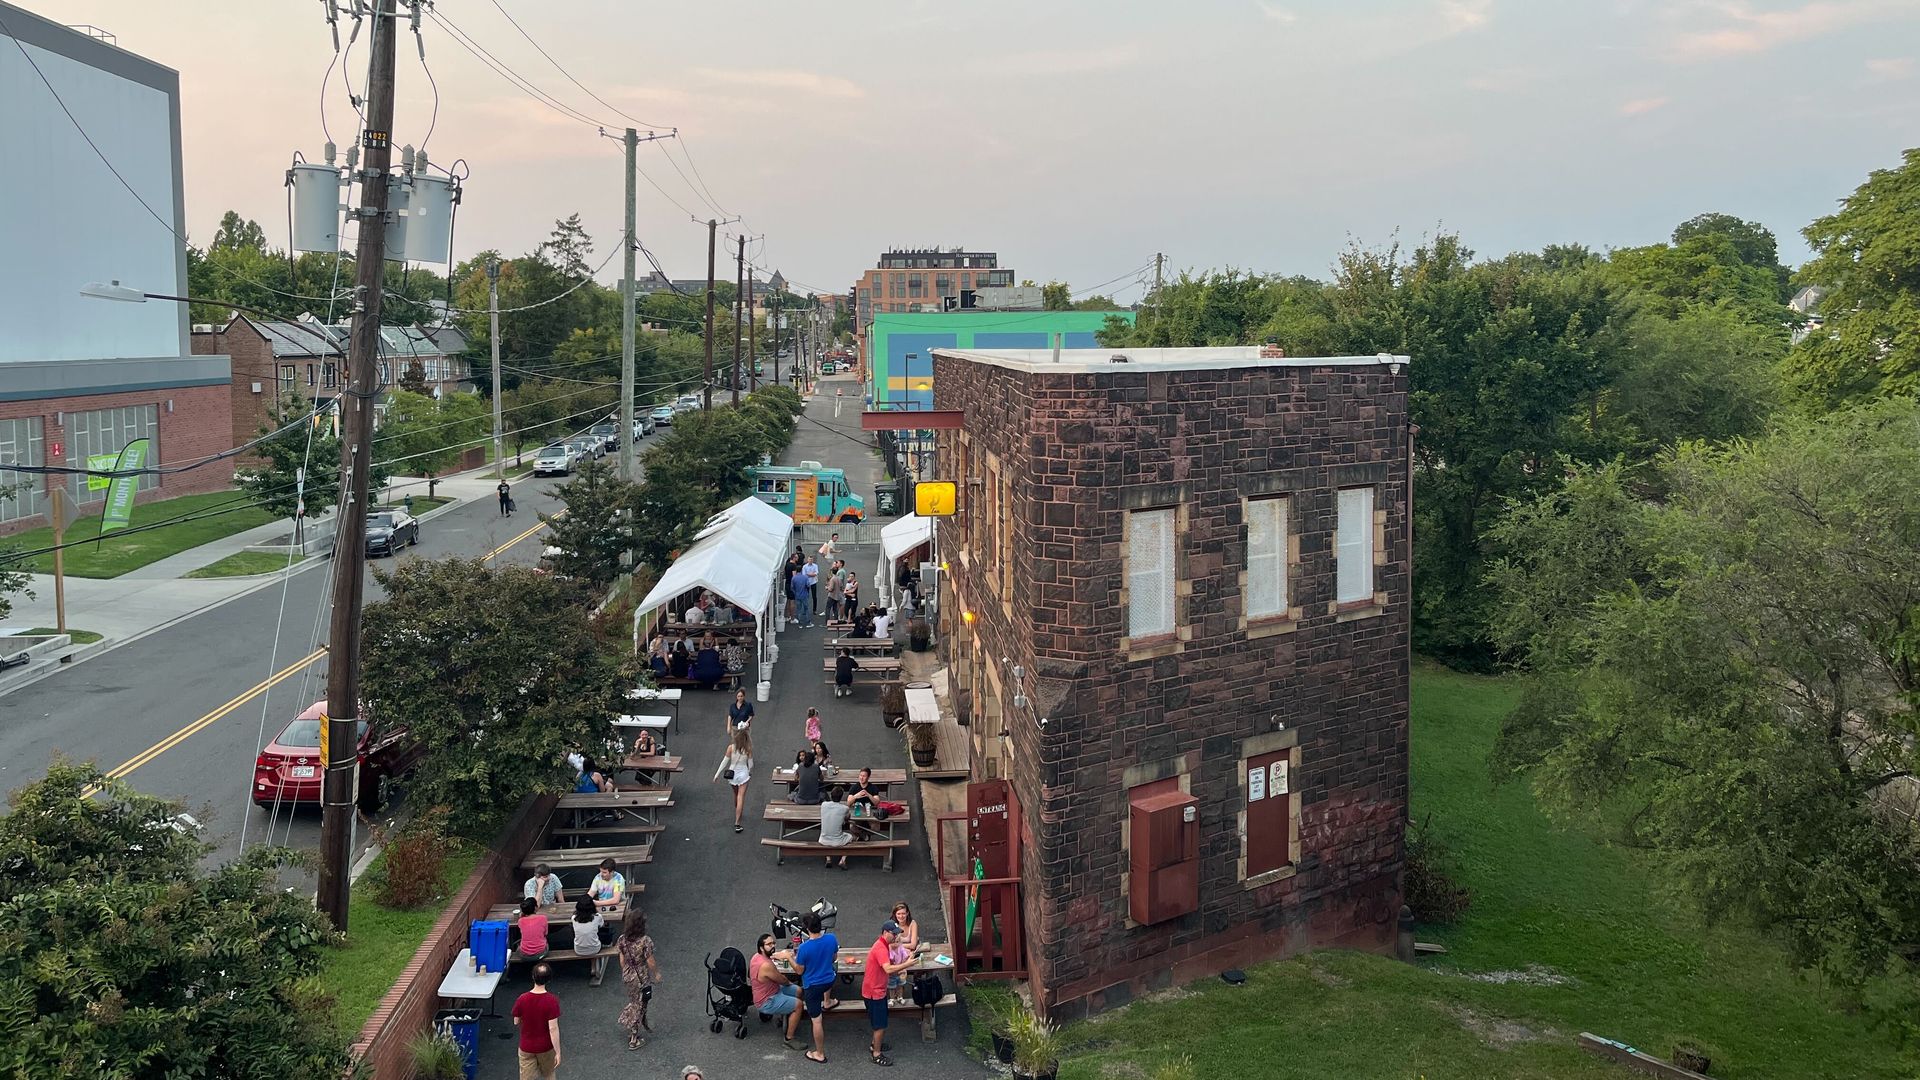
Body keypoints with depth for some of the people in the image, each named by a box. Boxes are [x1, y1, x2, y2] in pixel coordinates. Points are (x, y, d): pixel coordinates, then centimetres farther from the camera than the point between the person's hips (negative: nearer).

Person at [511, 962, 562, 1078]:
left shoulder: (522, 999, -15)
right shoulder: (552, 1001, -22)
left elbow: (516, 1022, -1)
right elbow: (553, 1028, -22)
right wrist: (558, 1052, -14)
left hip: (526, 1047, 1)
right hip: (546, 1047, -1)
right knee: (548, 1075, 24)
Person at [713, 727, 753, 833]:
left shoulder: (731, 747, -15)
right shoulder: (748, 748, -14)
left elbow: (724, 762, -10)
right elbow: (750, 764, -7)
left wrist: (717, 774, -1)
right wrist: (750, 772, 14)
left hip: (732, 773, 2)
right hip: (743, 774, -2)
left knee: (735, 795, 26)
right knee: (741, 798, -1)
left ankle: (737, 813, 49)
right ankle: (737, 823, -8)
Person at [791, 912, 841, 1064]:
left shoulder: (804, 948, -30)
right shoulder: (831, 938, -17)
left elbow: (800, 971, -15)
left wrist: (792, 958, 3)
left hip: (812, 986, -4)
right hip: (829, 981, 5)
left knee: (816, 1021, 10)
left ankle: (820, 1054, 23)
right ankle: (827, 1002, 56)